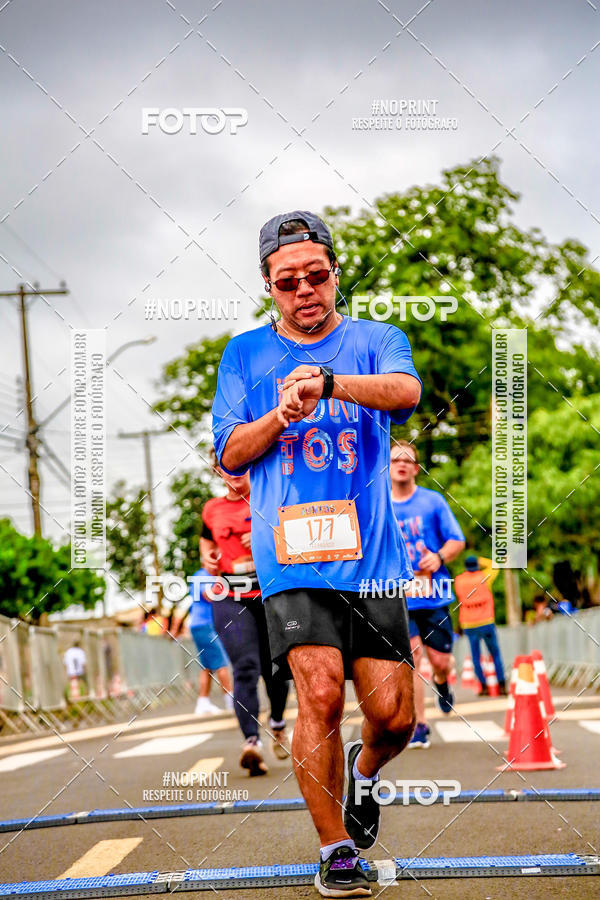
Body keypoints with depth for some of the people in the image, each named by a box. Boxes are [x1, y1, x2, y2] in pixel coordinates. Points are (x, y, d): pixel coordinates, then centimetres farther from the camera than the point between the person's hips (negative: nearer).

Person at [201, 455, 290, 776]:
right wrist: (208, 557, 10)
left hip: (271, 593, 0)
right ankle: (252, 741, -28)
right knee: (245, 668, -16)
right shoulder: (212, 509, 14)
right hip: (229, 599, 0)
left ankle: (277, 723, 37)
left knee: (274, 668, 9)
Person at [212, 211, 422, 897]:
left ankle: (363, 770, 34)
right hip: (290, 557, -1)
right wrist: (280, 415, -10)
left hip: (371, 556, 1)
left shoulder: (376, 340, 9)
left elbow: (405, 389, -14)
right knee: (320, 692, -18)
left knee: (394, 714, -2)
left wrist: (327, 382, -32)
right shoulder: (245, 353, 12)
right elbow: (229, 454, 9)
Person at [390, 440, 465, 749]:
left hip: (434, 594, 0)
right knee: (411, 655, -12)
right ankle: (419, 725, -3)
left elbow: (457, 541, 4)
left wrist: (440, 557, -16)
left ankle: (441, 682, 38)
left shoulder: (433, 501, 4)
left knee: (440, 659, 0)